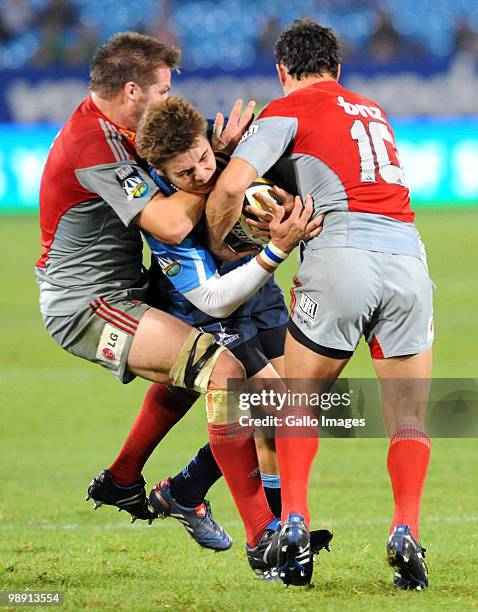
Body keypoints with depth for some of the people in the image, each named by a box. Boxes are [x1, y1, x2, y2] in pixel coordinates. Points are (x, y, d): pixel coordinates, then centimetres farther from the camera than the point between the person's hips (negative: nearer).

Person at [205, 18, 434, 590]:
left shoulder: (289, 111, 8)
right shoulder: (371, 111, 28)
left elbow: (230, 187, -4)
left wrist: (216, 245, 12)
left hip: (342, 256, -4)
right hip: (407, 254, 4)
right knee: (409, 419, 7)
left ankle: (294, 521, 1)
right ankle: (406, 532, -11)